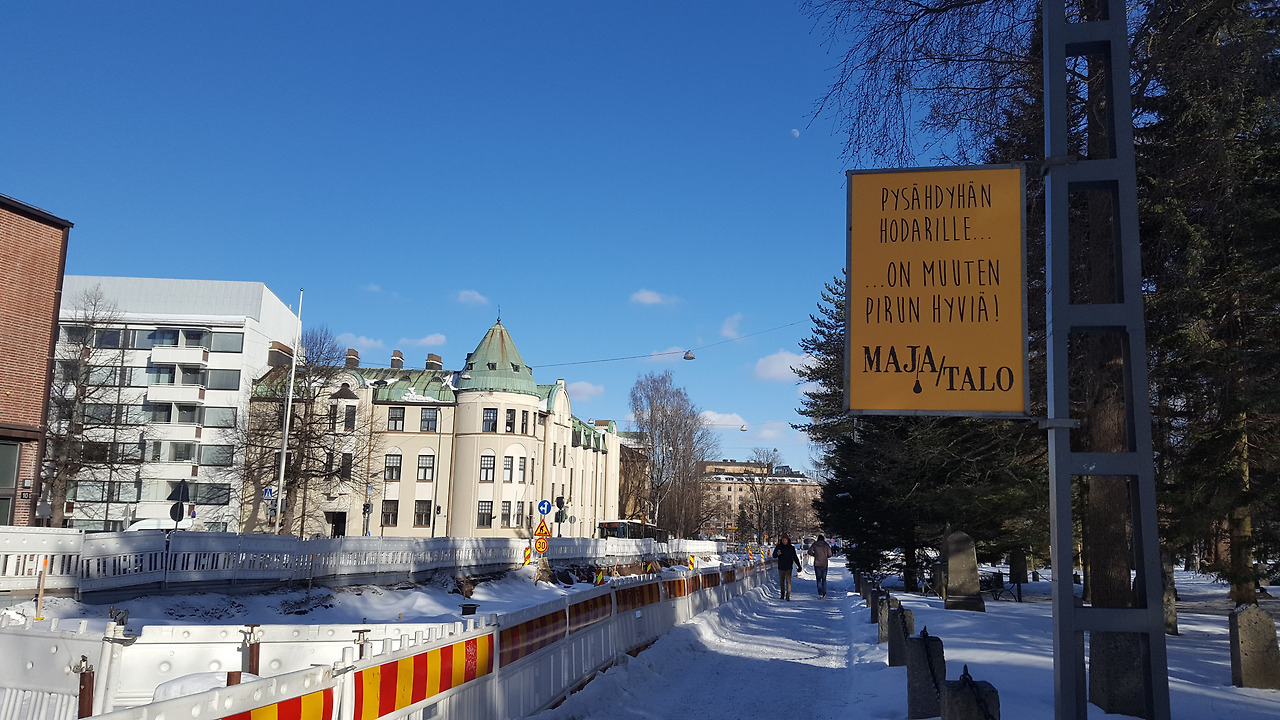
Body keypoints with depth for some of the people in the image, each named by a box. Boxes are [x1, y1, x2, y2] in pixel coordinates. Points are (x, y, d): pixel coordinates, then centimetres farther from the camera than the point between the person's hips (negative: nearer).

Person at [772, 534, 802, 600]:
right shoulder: (778, 547, 2)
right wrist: (777, 554, -20)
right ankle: (782, 594, 24)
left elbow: (795, 557, 9)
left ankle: (788, 595, -12)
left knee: (788, 581, -11)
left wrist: (799, 566, 7)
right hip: (781, 567, 2)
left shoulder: (791, 548, 1)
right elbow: (774, 556, 3)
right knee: (781, 581, 10)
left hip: (788, 567, -2)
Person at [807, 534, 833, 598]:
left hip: (817, 564, -1)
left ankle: (820, 593, -10)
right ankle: (824, 593, 10)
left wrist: (815, 555, 9)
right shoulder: (826, 545, -1)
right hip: (824, 564, 1)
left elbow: (810, 552, -8)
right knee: (824, 579, 12)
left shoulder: (814, 544, -1)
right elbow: (829, 555, -3)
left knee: (818, 579, 2)